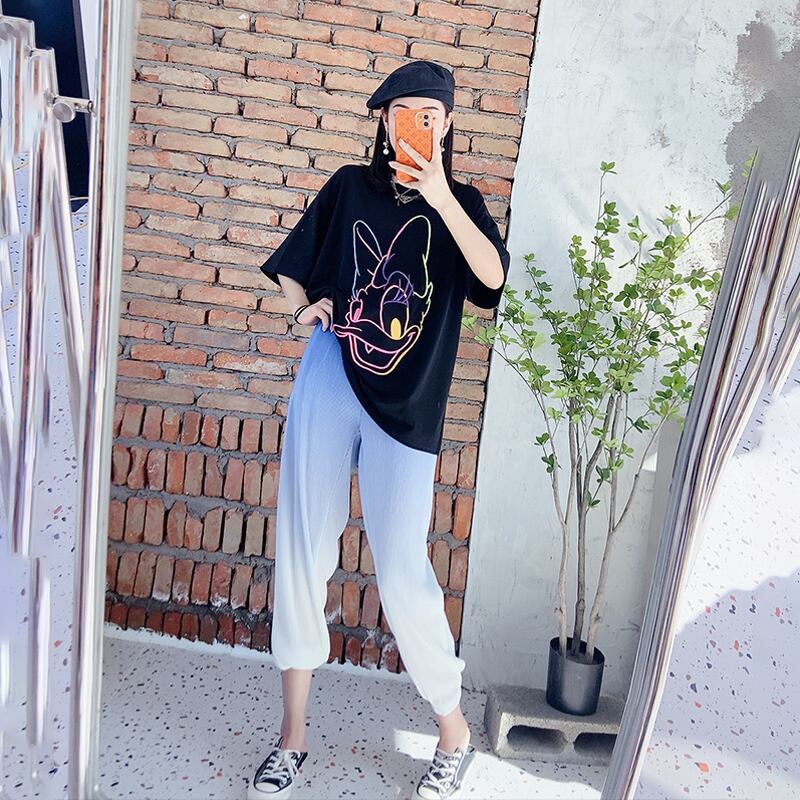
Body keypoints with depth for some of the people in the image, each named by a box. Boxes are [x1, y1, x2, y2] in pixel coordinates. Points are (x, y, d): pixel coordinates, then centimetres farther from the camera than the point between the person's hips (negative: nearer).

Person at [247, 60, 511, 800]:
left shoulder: (460, 202, 6)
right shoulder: (350, 186, 10)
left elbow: (494, 275, -14)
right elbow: (291, 268, 18)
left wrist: (440, 197, -22)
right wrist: (307, 306, -3)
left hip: (405, 405, -2)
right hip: (328, 383, 3)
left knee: (403, 572, -2)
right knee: (302, 551, 4)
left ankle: (455, 732, 22)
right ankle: (292, 737, 22)